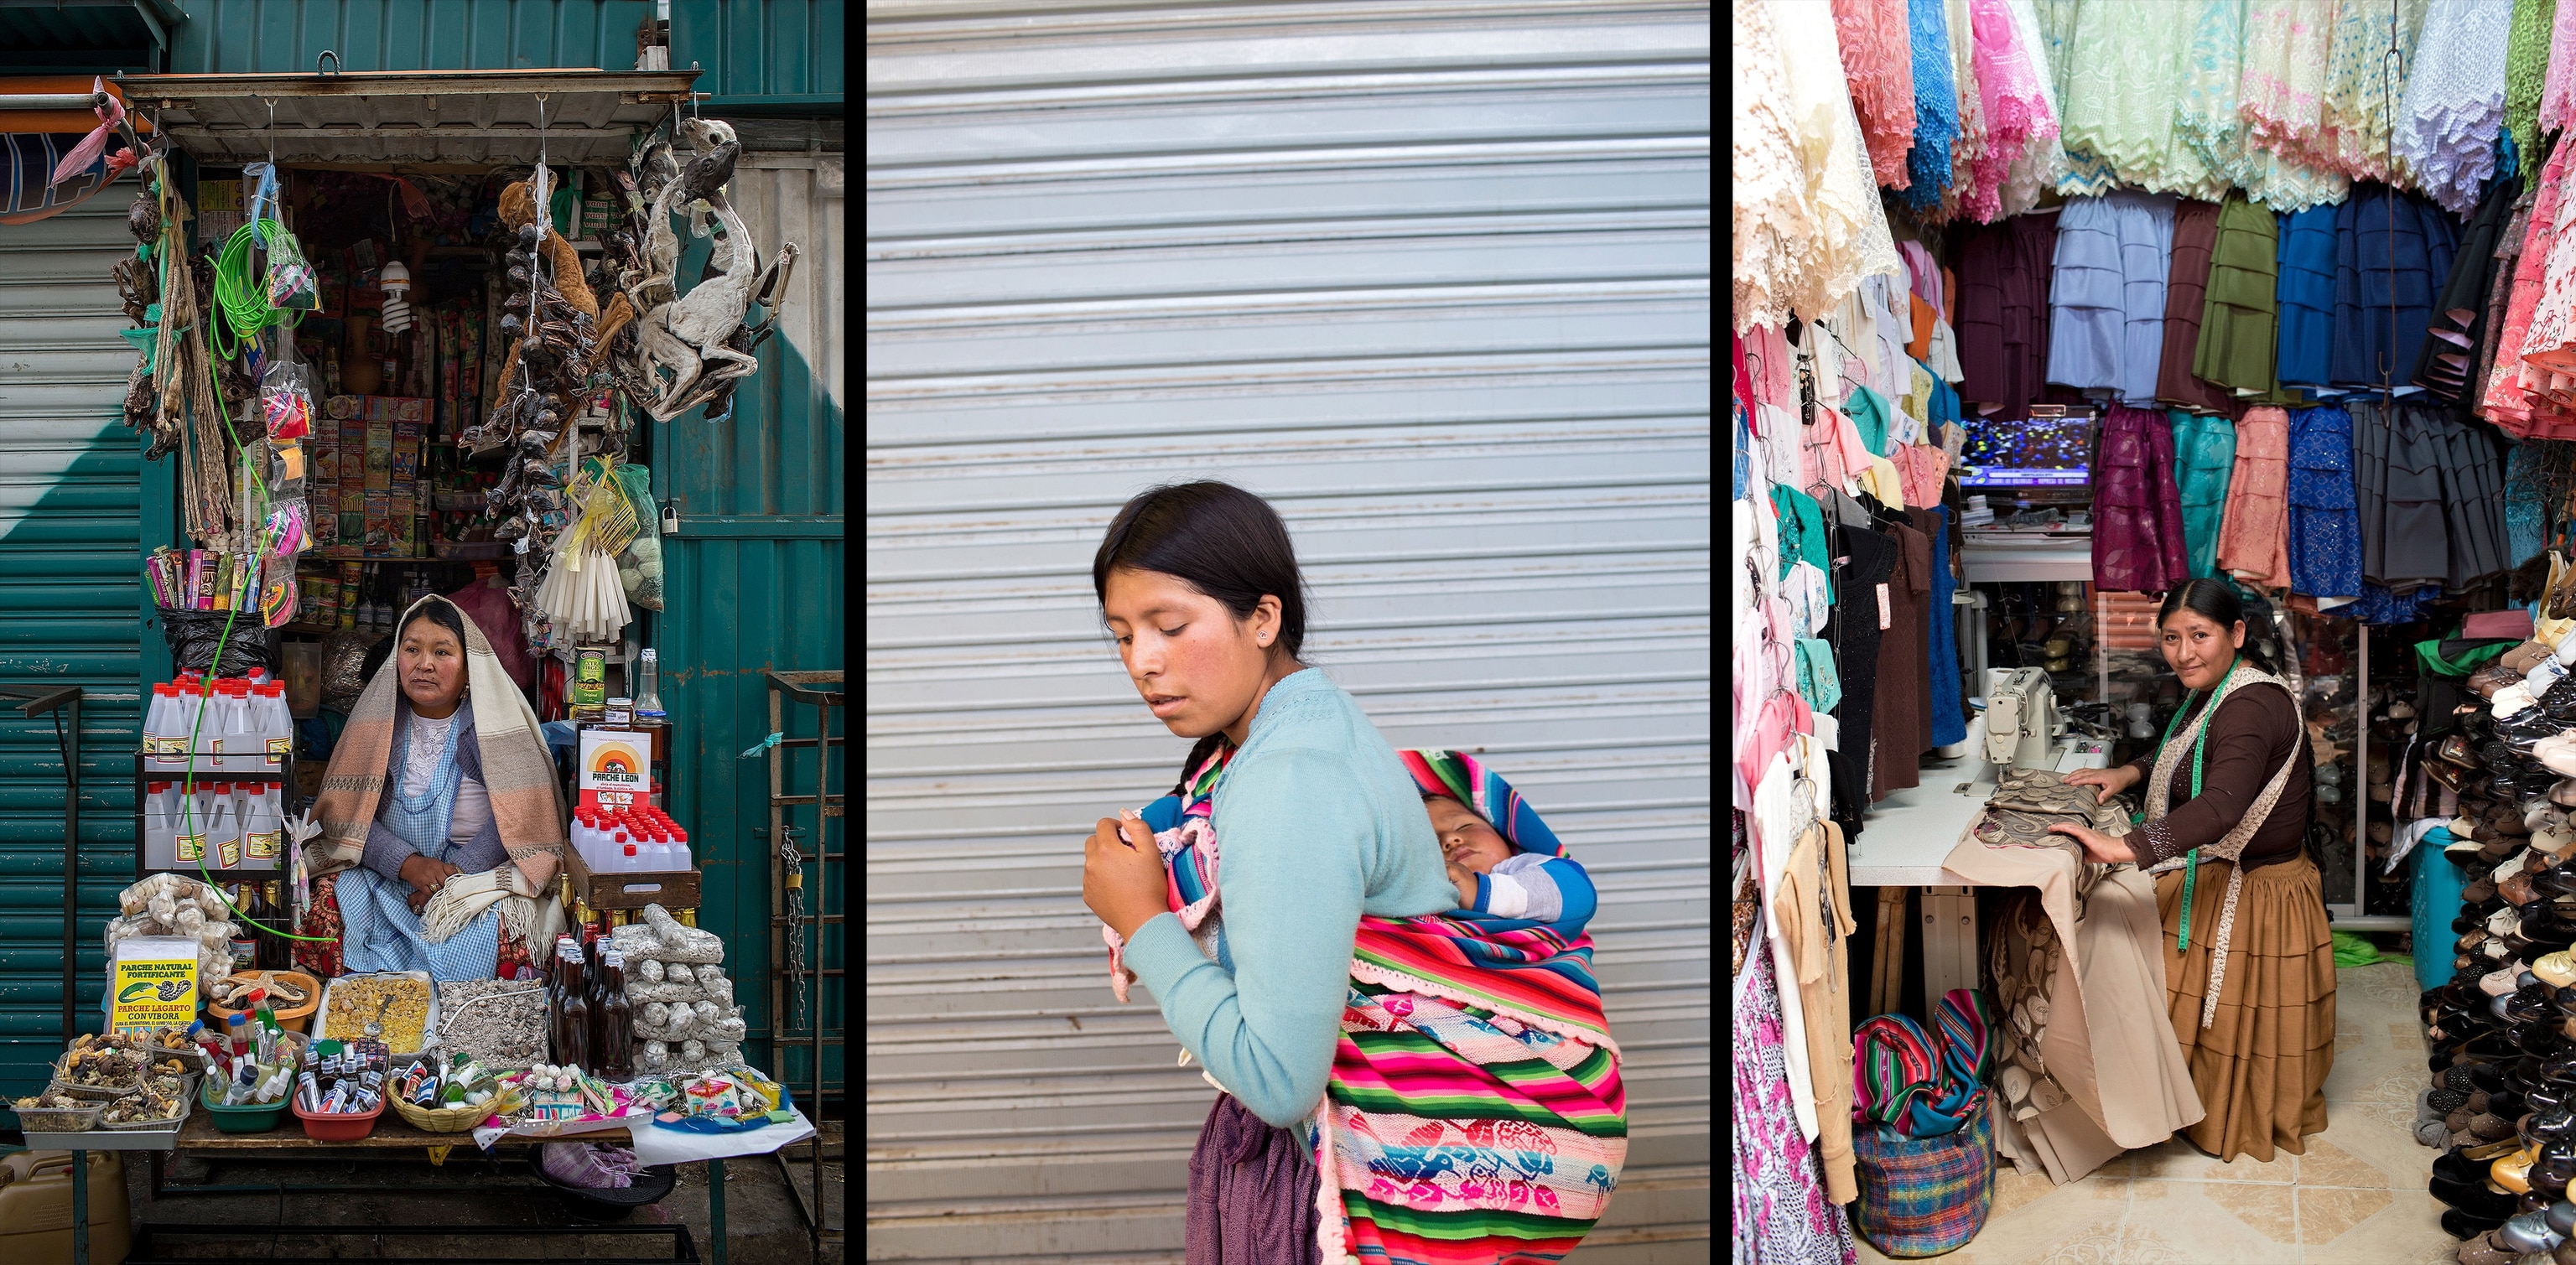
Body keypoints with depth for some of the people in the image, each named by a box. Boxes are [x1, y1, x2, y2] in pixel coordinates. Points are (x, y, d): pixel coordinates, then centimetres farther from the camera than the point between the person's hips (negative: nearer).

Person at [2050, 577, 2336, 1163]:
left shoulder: (2251, 708, -32)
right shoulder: (2217, 690, 4)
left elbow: (2220, 806, -50)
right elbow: (2187, 749, 25)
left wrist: (2123, 848, -59)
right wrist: (2130, 772, 4)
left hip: (2251, 895, -10)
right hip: (2213, 881, 10)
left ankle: (2237, 1123, 26)